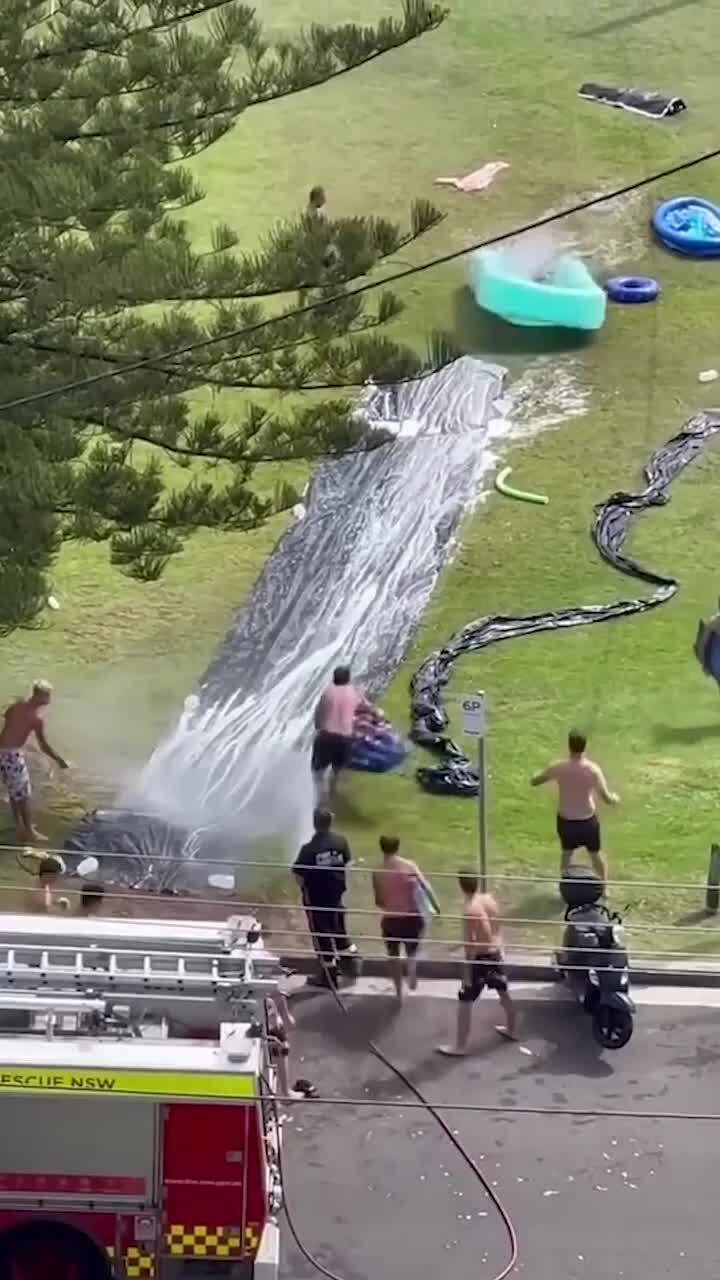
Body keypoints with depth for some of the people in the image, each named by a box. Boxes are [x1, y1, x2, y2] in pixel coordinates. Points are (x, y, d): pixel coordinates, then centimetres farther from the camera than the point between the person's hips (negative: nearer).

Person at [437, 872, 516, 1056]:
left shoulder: (469, 910, -24)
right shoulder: (489, 899, -3)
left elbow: (470, 945, -23)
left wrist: (467, 973, -18)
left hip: (481, 958, -8)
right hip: (496, 953, 8)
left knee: (465, 1001, 0)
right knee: (503, 993, 25)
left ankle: (460, 1046, 3)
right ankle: (511, 1030, 44)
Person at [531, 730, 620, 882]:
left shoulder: (558, 767, -17)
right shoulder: (593, 769, -20)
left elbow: (534, 782, -3)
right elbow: (606, 798, -16)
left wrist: (547, 774, 17)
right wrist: (615, 798, 8)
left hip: (565, 821, 1)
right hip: (588, 820, -1)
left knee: (566, 853, 24)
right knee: (595, 854, 20)